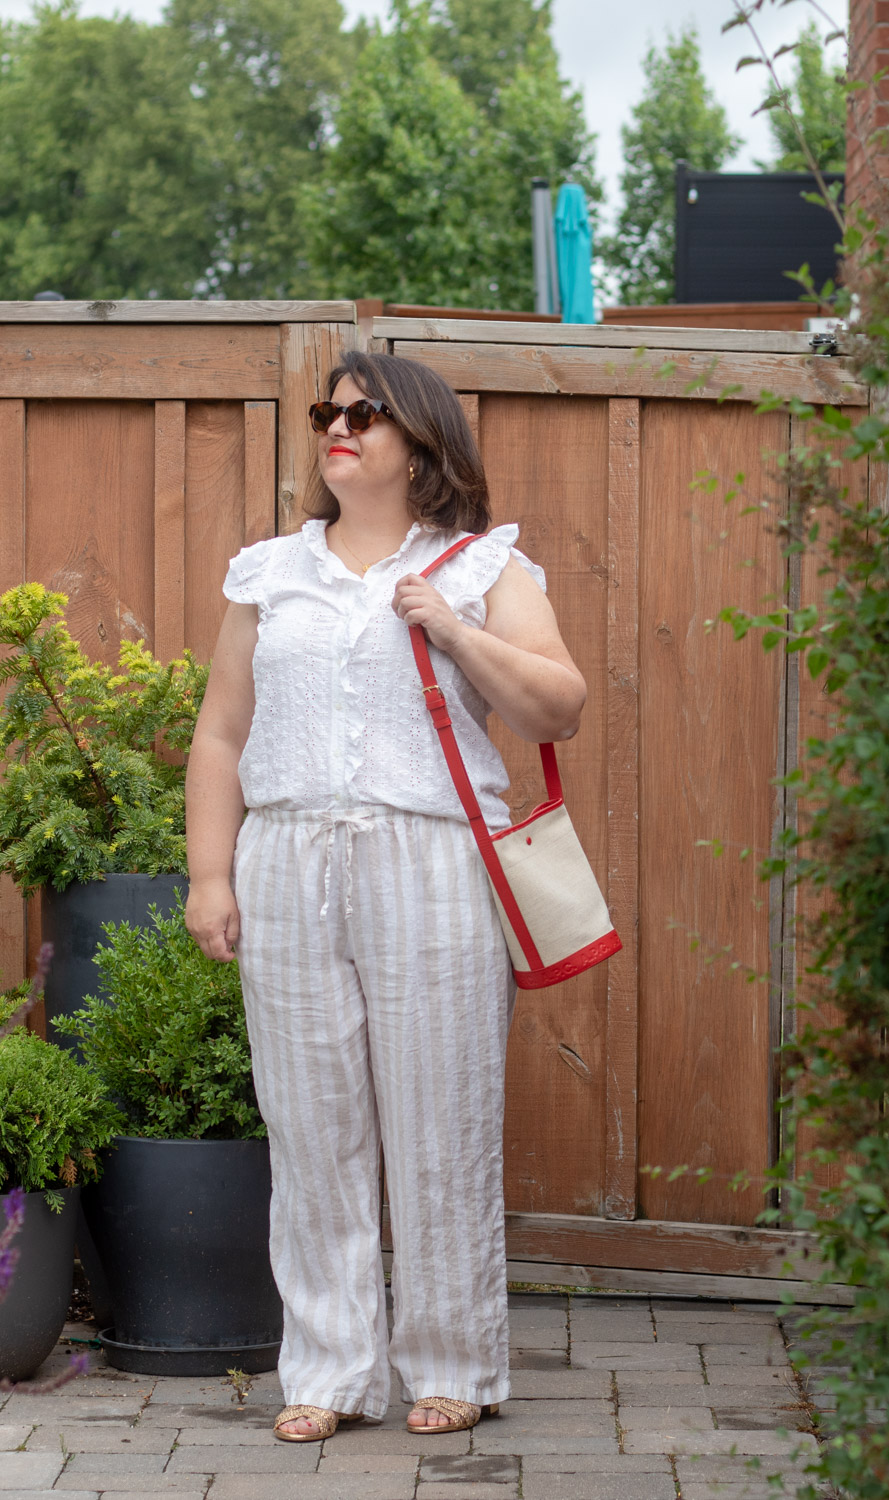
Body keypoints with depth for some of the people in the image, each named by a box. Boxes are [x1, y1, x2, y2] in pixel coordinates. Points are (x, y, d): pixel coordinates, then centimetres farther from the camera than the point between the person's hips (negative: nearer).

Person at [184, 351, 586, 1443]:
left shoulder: (486, 569, 9)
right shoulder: (269, 573, 16)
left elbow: (558, 709, 0)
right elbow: (221, 736, 14)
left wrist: (454, 628, -10)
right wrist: (210, 874, 5)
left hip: (434, 870, -2)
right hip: (287, 870, 3)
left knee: (441, 1131, 0)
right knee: (311, 1128, 3)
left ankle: (453, 1367, 12)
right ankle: (328, 1371, 11)